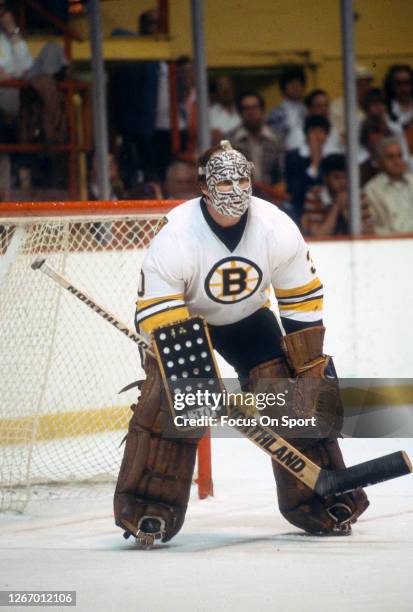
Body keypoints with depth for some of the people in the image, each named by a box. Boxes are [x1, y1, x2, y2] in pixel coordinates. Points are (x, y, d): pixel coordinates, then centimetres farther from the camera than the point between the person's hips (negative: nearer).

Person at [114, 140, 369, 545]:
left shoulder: (277, 230, -23)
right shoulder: (174, 238, -32)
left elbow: (303, 300, -11)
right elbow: (159, 320, -31)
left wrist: (312, 365, -14)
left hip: (247, 317, 3)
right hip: (179, 314, -3)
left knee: (293, 398, -9)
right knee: (167, 402, -24)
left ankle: (320, 500, 4)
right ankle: (147, 509, -17)